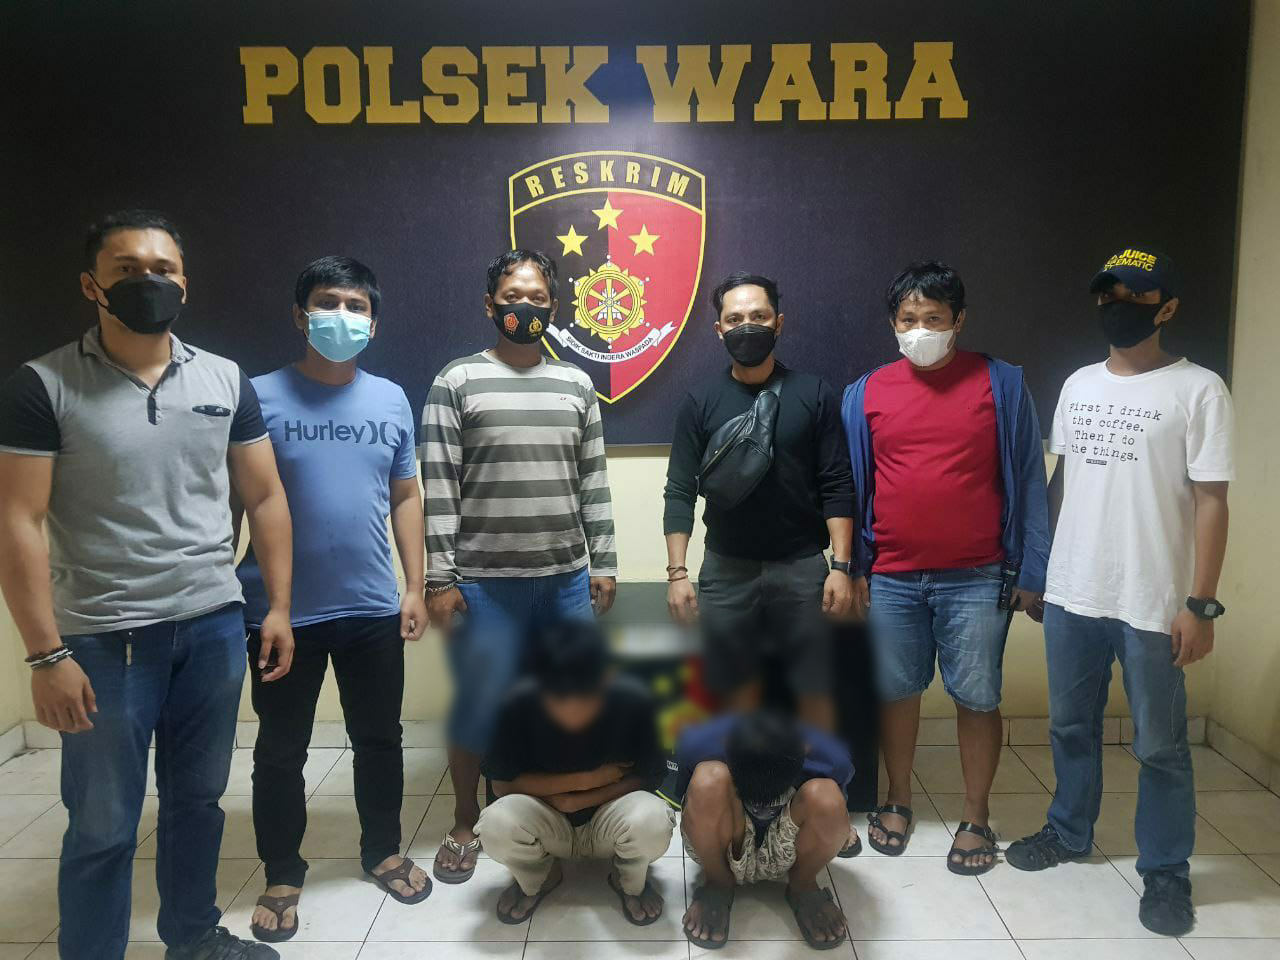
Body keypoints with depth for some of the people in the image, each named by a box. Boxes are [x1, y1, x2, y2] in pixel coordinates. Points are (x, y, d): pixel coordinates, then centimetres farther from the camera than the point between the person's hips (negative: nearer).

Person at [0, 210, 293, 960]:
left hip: (215, 625, 4)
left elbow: (265, 497, 8)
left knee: (198, 797, 17)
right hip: (104, 636, -3)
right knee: (103, 825, 8)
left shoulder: (227, 381, 4)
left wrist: (279, 607, 3)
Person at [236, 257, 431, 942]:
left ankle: (382, 851, 38)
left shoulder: (391, 400, 4)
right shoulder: (262, 397, -7)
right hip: (282, 613, -3)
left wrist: (415, 588, 6)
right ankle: (283, 876, 33)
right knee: (280, 751, 13)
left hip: (373, 609, 3)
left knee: (379, 738, 17)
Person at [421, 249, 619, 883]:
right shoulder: (457, 382, 0)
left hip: (568, 579, 3)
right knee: (478, 708, 6)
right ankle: (464, 826, 28)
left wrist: (603, 563, 8)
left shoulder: (576, 385, 10)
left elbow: (594, 481, 11)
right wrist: (438, 577, -9)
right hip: (485, 582, -3)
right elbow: (438, 486, -4)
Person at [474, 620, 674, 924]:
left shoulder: (633, 701, -23)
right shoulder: (521, 703, -23)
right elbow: (501, 783, -15)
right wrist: (584, 779, -22)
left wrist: (577, 800, -22)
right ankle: (536, 879, 6)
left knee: (653, 820, -34)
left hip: (608, 817, 0)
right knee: (496, 824, -31)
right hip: (546, 821, 1)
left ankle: (630, 883, 5)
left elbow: (647, 777, -13)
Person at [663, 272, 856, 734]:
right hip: (726, 569, 1)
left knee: (815, 688, 5)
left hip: (803, 566, -1)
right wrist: (677, 572, -5)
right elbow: (680, 491, 1)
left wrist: (841, 566, -8)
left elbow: (837, 488, -2)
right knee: (737, 688, 9)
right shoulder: (700, 401, 3)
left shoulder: (814, 395, 0)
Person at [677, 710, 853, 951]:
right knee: (710, 779, -33)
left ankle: (802, 887, 2)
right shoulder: (698, 745, -28)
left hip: (786, 856, 1)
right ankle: (717, 885, -3)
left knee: (825, 796, -32)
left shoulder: (831, 760, -25)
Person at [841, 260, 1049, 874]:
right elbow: (851, 486, 7)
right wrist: (852, 567, 3)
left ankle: (976, 817, 24)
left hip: (977, 580, -2)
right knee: (896, 691, 12)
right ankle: (898, 801, 31)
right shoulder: (867, 393, 4)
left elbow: (1028, 482, 0)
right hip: (891, 577, 2)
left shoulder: (1001, 384, -1)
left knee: (977, 698, 6)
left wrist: (1031, 570, -3)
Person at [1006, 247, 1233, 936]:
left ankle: (1166, 871, 25)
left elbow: (1210, 501, -9)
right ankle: (1069, 831, 37)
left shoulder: (1198, 390, -7)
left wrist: (1200, 604, -13)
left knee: (1160, 745, 8)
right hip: (1069, 595, 5)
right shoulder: (1078, 384, 9)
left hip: (1153, 604, -5)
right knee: (1070, 725, 18)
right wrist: (1036, 567, 13)